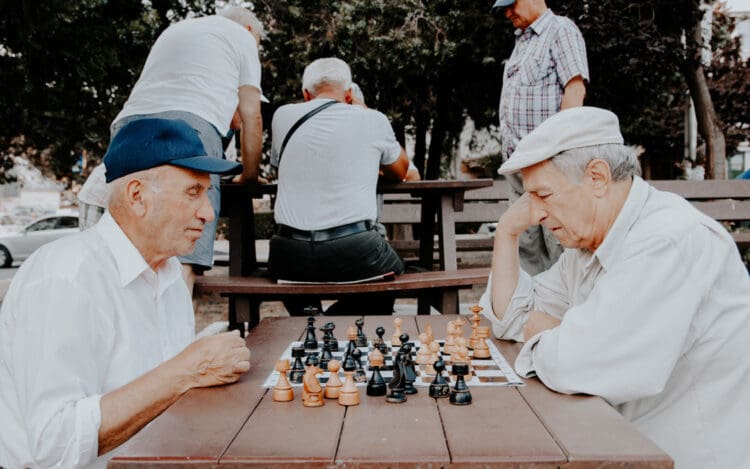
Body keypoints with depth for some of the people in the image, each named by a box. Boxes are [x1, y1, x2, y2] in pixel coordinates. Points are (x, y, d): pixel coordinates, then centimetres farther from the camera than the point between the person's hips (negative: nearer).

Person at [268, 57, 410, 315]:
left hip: (290, 256, 3)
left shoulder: (283, 116, 8)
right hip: (353, 252, -2)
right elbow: (399, 172, 22)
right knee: (395, 270, 30)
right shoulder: (373, 120, 2)